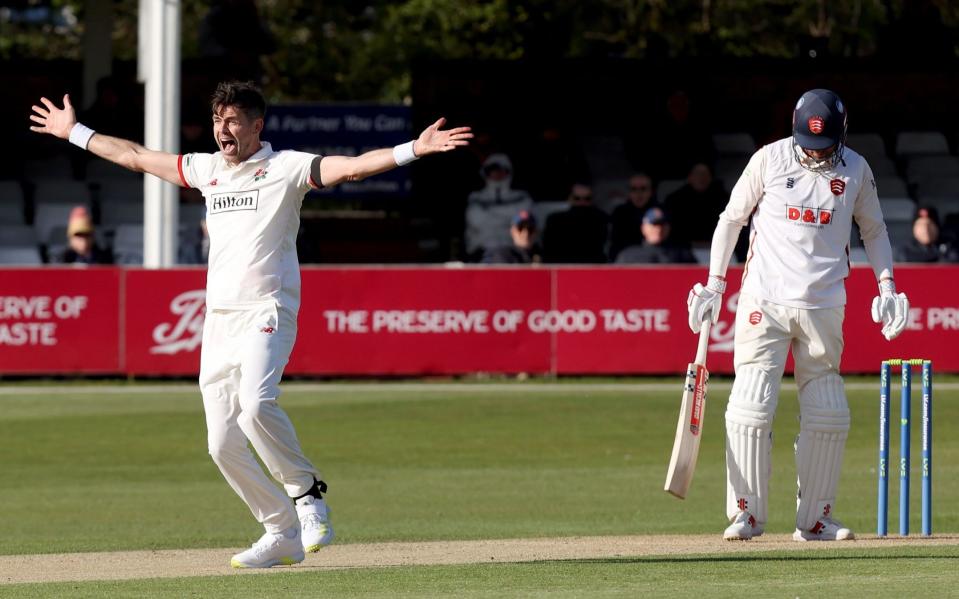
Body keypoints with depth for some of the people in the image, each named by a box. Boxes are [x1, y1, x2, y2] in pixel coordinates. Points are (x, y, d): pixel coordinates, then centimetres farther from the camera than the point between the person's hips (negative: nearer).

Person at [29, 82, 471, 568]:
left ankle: (307, 492, -13)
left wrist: (413, 149, -29)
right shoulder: (207, 170, 15)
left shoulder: (285, 168, -3)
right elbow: (135, 157, 26)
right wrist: (74, 133, 33)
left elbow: (353, 166, -15)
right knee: (223, 446, 1)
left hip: (266, 313, -7)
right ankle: (284, 534, 13)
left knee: (256, 405, -32)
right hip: (218, 321, 7)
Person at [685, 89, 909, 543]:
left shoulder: (855, 170, 4)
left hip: (823, 305, 2)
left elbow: (873, 229, 17)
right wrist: (714, 285, 4)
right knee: (751, 407, -10)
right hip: (765, 298, -2)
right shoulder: (770, 159, -2)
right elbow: (732, 218, 7)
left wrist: (886, 287, 5)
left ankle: (814, 519, 12)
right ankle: (746, 514, -2)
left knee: (828, 415, 2)